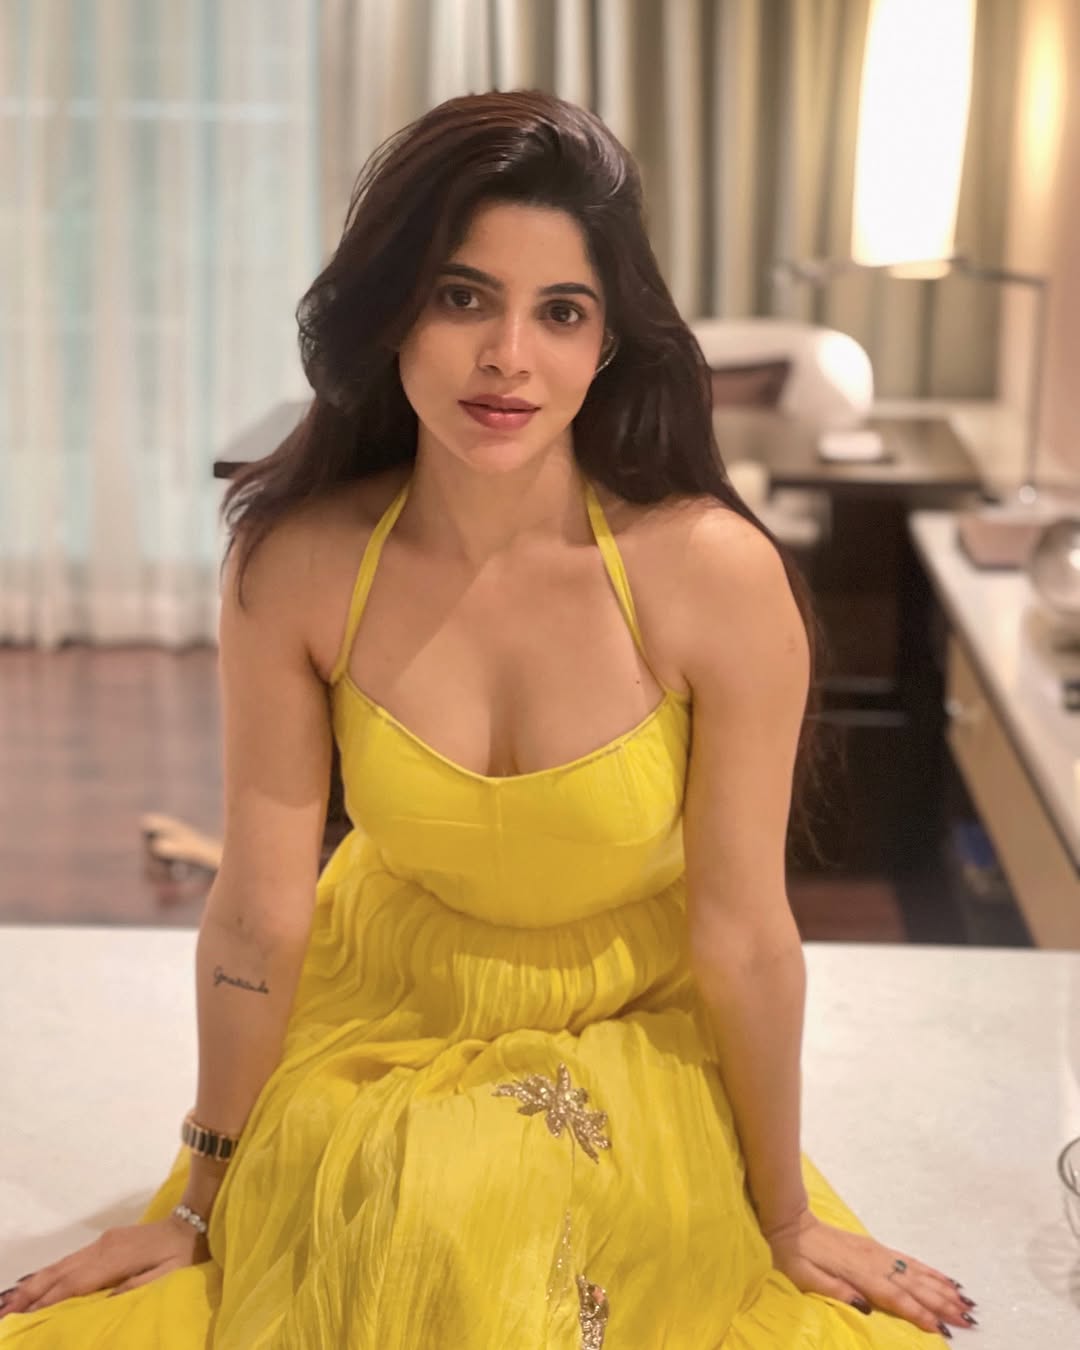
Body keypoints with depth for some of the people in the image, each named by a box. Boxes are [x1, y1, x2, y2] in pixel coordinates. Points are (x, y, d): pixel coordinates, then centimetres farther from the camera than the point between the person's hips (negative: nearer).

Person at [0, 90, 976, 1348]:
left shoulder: (716, 575, -25)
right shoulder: (297, 566, -20)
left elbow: (744, 932, -16)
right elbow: (256, 913, -11)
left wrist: (786, 1220, -4)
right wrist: (201, 1201, -1)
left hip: (637, 1041, -1)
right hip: (382, 1024, 2)